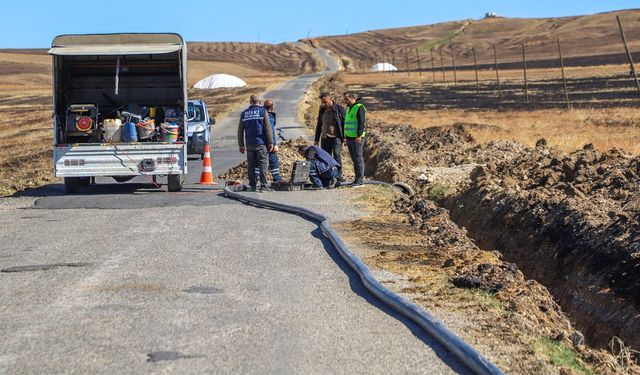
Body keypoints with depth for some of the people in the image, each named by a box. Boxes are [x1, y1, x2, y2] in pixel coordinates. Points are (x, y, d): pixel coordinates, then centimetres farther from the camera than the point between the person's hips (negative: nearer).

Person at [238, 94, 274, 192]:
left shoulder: (244, 114, 10)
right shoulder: (262, 111, -2)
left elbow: (240, 130, 12)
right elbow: (267, 128, -6)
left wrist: (241, 144, 17)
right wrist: (270, 142, -3)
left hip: (249, 144, 4)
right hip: (261, 143, -4)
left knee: (251, 166, 6)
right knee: (263, 164, -3)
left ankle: (252, 186, 7)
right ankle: (263, 185, -8)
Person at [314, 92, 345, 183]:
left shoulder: (339, 108, -1)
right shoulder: (322, 110, 14)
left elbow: (344, 123, -2)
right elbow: (319, 125, 21)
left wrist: (344, 137, -9)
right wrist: (316, 139, 18)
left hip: (336, 137, -5)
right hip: (324, 138, 5)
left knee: (337, 156, -13)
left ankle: (339, 176, -12)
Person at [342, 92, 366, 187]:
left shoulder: (359, 108, -9)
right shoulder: (348, 109, 19)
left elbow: (361, 122, -16)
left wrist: (359, 136, -22)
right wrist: (345, 137, 20)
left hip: (357, 138, -9)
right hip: (349, 137, 9)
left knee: (358, 159, -8)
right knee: (354, 159, 9)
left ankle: (360, 180, -7)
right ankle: (359, 178, 14)